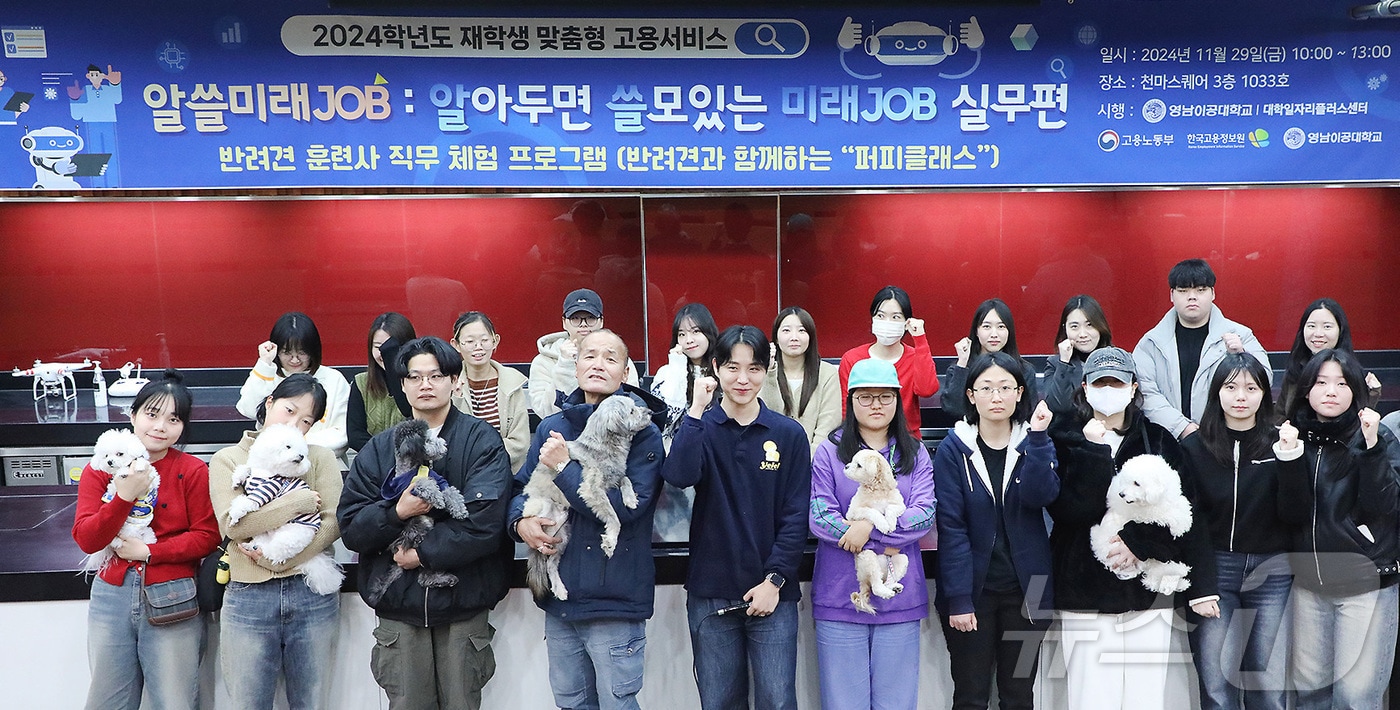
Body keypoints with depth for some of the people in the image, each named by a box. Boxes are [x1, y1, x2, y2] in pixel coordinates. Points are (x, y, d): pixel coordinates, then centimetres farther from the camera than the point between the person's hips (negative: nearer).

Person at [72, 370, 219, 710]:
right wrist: (124, 496, -18)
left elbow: (207, 536, -8)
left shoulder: (193, 471, -6)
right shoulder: (101, 469, 2)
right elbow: (86, 540, -5)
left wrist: (149, 551, -15)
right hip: (112, 596, 3)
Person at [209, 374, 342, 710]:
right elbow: (232, 525, -10)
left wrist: (282, 559, -13)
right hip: (248, 597, 0)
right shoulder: (227, 460, 5)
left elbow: (333, 522, -5)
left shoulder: (320, 457, 5)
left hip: (313, 596, 0)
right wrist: (299, 502, -10)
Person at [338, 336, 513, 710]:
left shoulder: (482, 441, -2)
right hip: (397, 605, 2)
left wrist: (423, 553, -12)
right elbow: (350, 527, 1)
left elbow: (484, 522, -14)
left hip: (464, 603, -2)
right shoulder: (379, 448, 9)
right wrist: (396, 512, -16)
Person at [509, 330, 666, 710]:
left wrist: (563, 467, -18)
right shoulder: (551, 427, 8)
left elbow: (628, 507, -20)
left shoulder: (642, 432, -9)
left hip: (614, 602, -5)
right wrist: (521, 520, -9)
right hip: (560, 595, 6)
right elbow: (520, 486, 13)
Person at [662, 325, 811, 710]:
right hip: (710, 593, 1)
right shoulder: (701, 428, 2)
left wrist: (774, 580, -8)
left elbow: (796, 515, -2)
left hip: (772, 593, -1)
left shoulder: (789, 434, 0)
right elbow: (679, 476, -19)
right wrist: (696, 410, -17)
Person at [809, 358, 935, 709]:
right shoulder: (829, 451, 1)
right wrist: (882, 547, -11)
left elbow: (925, 515, -5)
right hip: (840, 597, -1)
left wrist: (870, 528, -18)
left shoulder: (915, 454, 8)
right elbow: (818, 517, -8)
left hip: (900, 598, 2)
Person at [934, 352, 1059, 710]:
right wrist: (958, 599, -15)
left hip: (1026, 589, 2)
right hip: (973, 590, -2)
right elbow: (951, 527, -11)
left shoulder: (1036, 443, 3)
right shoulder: (954, 449, -6)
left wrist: (1038, 437, -25)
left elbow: (1040, 496, -17)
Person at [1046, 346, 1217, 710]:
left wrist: (1136, 542, -12)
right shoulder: (1065, 440, 0)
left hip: (1148, 597, 2)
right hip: (1085, 598, -2)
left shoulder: (1159, 441, 7)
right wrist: (1095, 452, -16)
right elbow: (1069, 511, -13)